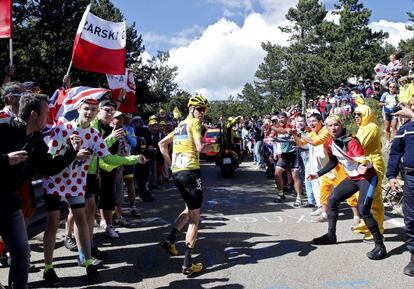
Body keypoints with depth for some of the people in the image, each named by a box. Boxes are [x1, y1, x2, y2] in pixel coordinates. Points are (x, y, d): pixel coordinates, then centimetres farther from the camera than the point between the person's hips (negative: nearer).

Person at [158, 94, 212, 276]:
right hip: (190, 172, -8)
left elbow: (162, 144, 25)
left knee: (189, 209, 27)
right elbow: (200, 148, -16)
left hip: (176, 173, 8)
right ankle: (188, 264, -4)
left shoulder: (180, 125, 21)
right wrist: (209, 147, 6)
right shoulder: (194, 122, -3)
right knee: (194, 218, -1)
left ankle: (170, 240, 17)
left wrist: (171, 164, 22)